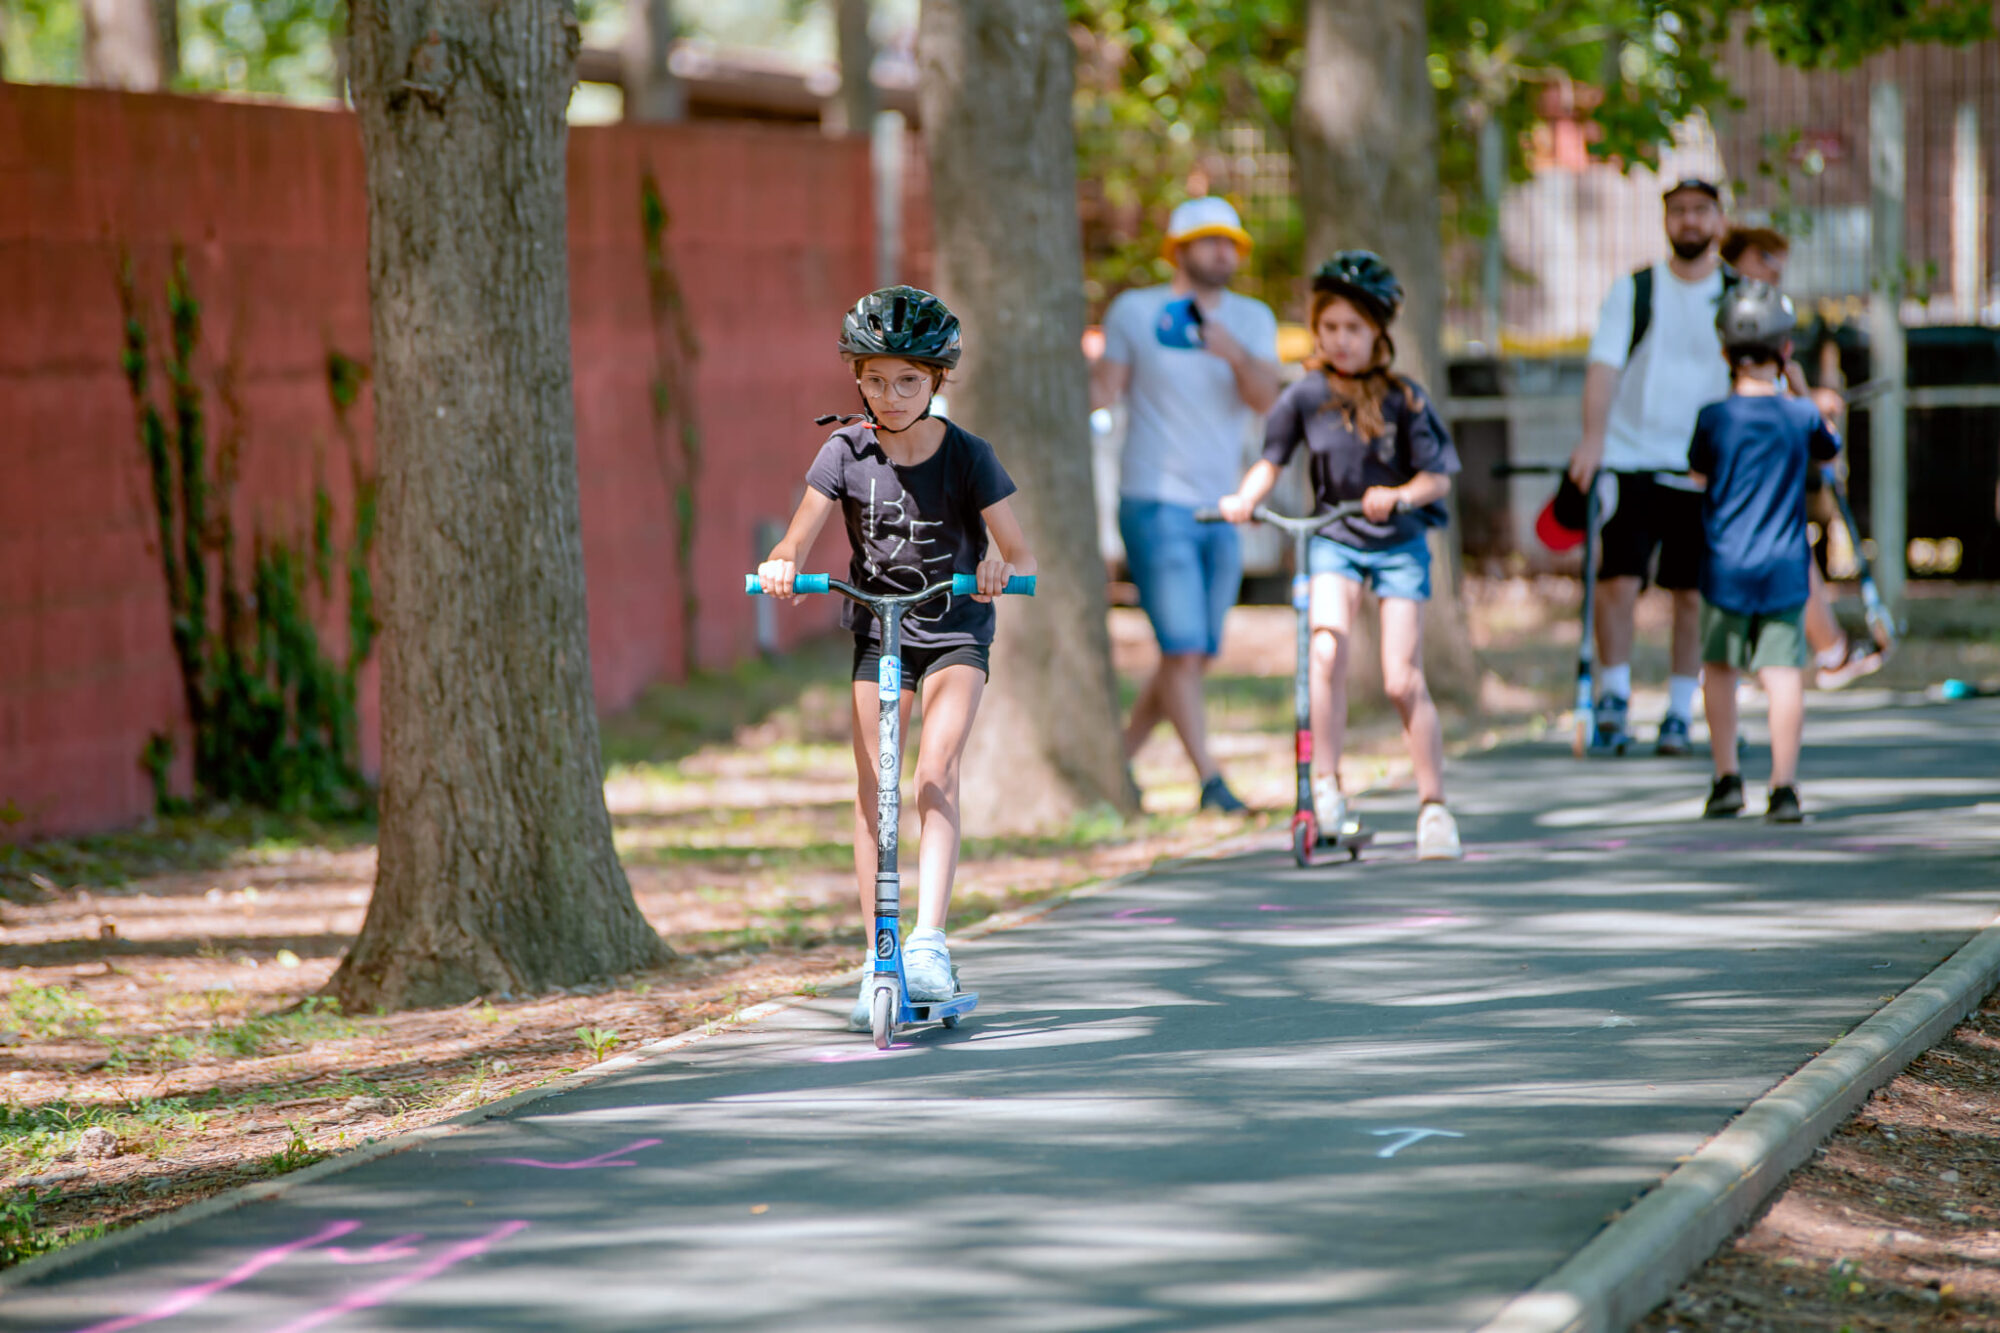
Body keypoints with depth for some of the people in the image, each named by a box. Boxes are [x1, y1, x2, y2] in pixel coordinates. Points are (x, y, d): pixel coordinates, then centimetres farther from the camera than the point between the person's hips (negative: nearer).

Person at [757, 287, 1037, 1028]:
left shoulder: (968, 456, -11)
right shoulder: (846, 453, -7)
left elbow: (1022, 558, -13)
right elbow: (796, 542, -8)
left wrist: (1000, 567, -36)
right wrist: (780, 566, -31)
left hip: (954, 633, -2)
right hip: (876, 629, 2)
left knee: (937, 776, -20)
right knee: (872, 790, -1)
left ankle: (929, 941, -24)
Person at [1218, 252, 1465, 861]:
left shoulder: (1402, 398, -7)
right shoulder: (1306, 396, -2)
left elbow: (1437, 475, -7)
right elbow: (1271, 460, 5)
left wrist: (1398, 496, -27)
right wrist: (1246, 498, -14)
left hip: (1398, 542, -1)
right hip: (1333, 541, 1)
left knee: (1402, 679, -7)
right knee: (1328, 648, -25)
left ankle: (1434, 806, 6)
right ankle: (1327, 786, -15)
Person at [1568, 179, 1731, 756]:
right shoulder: (1634, 291, 5)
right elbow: (1604, 366, -5)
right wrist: (1592, 436, -20)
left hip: (1704, 470, 1)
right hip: (1631, 457, -1)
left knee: (1692, 594, 2)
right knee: (1618, 580, -11)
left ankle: (1679, 714, 12)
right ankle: (1613, 698, 2)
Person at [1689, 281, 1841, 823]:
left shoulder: (1714, 419, -7)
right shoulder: (1802, 415, -3)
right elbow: (1828, 450, 19)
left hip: (1727, 567, 0)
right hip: (1786, 567, 0)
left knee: (1718, 666, 16)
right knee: (1783, 674, -1)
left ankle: (1727, 778, 13)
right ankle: (1783, 787, -8)